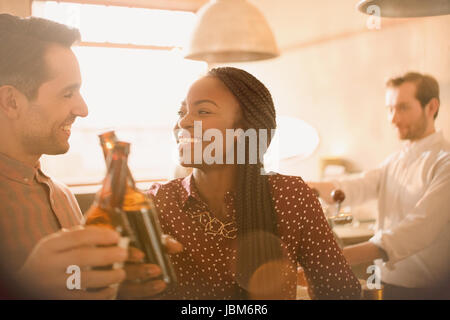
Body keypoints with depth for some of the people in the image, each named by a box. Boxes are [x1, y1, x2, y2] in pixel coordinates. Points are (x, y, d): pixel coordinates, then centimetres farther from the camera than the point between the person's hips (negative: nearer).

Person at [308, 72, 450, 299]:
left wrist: (341, 257, -40)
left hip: (423, 289, -6)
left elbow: (421, 228, -28)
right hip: (382, 280, 6)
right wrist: (312, 187, -25)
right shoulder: (395, 161, 10)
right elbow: (358, 187, -6)